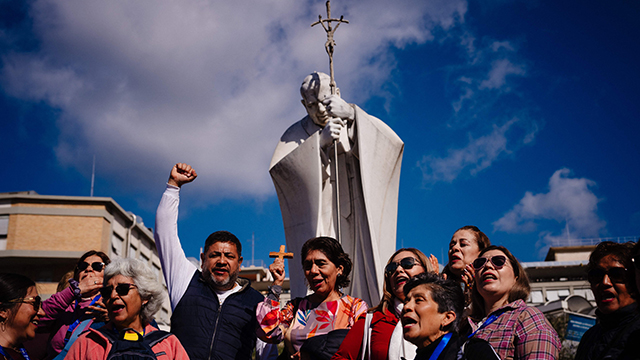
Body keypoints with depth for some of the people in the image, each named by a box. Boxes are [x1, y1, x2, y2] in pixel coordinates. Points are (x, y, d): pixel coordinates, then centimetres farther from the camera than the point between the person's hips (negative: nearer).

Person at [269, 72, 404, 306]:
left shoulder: (358, 127, 10)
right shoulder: (296, 135, 9)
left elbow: (391, 144, -11)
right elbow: (278, 168, -10)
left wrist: (351, 114, -23)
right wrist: (320, 141, -22)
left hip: (354, 229, 1)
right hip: (316, 230, -1)